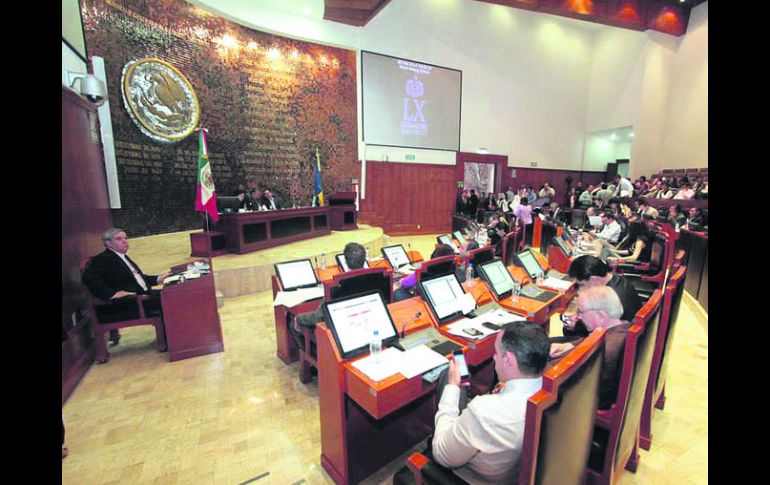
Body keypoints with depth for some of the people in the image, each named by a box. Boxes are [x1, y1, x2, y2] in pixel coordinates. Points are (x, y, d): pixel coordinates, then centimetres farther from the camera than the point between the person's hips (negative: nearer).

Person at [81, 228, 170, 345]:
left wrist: (158, 279, 13)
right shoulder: (102, 259, -5)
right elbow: (88, 278, -19)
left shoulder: (123, 257, 21)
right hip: (125, 302, -9)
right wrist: (112, 293, -25)